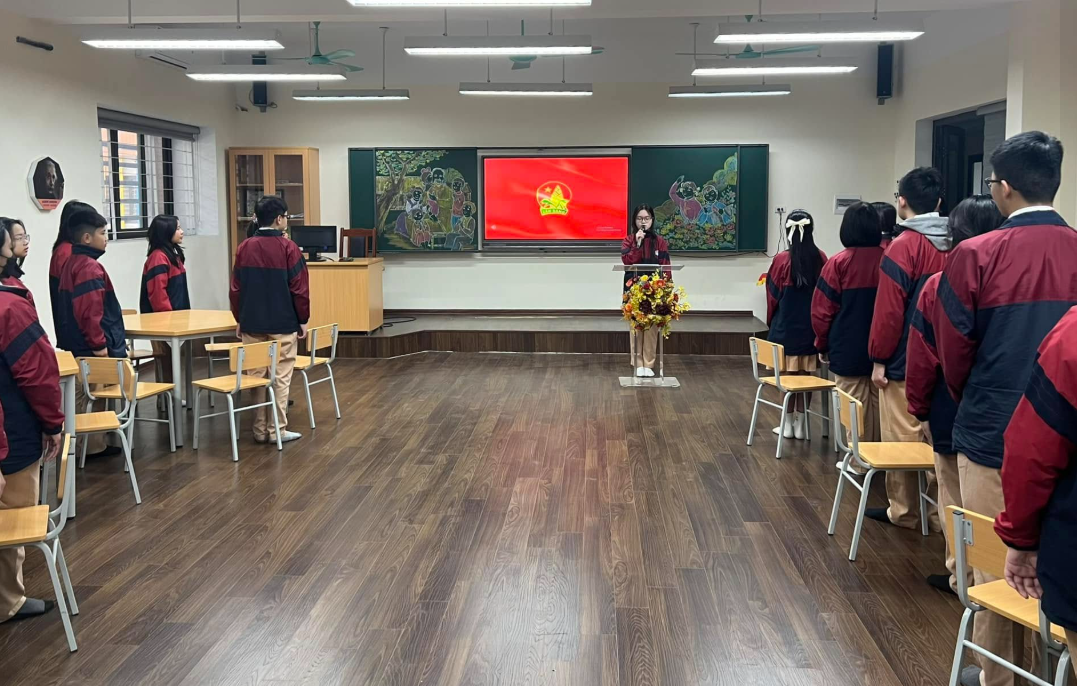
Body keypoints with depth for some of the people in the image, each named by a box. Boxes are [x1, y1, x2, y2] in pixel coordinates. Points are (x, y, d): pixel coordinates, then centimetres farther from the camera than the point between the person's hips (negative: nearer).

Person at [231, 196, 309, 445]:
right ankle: (277, 430, 4)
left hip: (252, 323, 4)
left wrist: (240, 319, 16)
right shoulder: (288, 248, -10)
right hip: (282, 323, -4)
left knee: (255, 376, 9)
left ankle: (259, 429, 14)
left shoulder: (244, 248, 3)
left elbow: (236, 289, 6)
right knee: (280, 377, 2)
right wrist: (303, 319, 2)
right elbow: (299, 288, -8)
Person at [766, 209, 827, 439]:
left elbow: (773, 295, -4)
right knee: (805, 374, 9)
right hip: (811, 326, 2)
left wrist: (771, 321, 12)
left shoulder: (781, 260, -12)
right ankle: (801, 423, 13)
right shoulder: (820, 258, -4)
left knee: (788, 374, 7)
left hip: (786, 325, -2)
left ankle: (788, 423, 12)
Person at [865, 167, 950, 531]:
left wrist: (878, 359, -8)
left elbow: (889, 310, -16)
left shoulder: (904, 246, -14)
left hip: (906, 362, -6)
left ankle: (904, 511, 13)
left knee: (902, 437, 4)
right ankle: (937, 508, 17)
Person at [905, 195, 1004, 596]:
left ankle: (961, 576, 18)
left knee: (956, 497, 11)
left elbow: (922, 357, -8)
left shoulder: (939, 285, -12)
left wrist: (919, 409, 3)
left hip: (953, 411, -2)